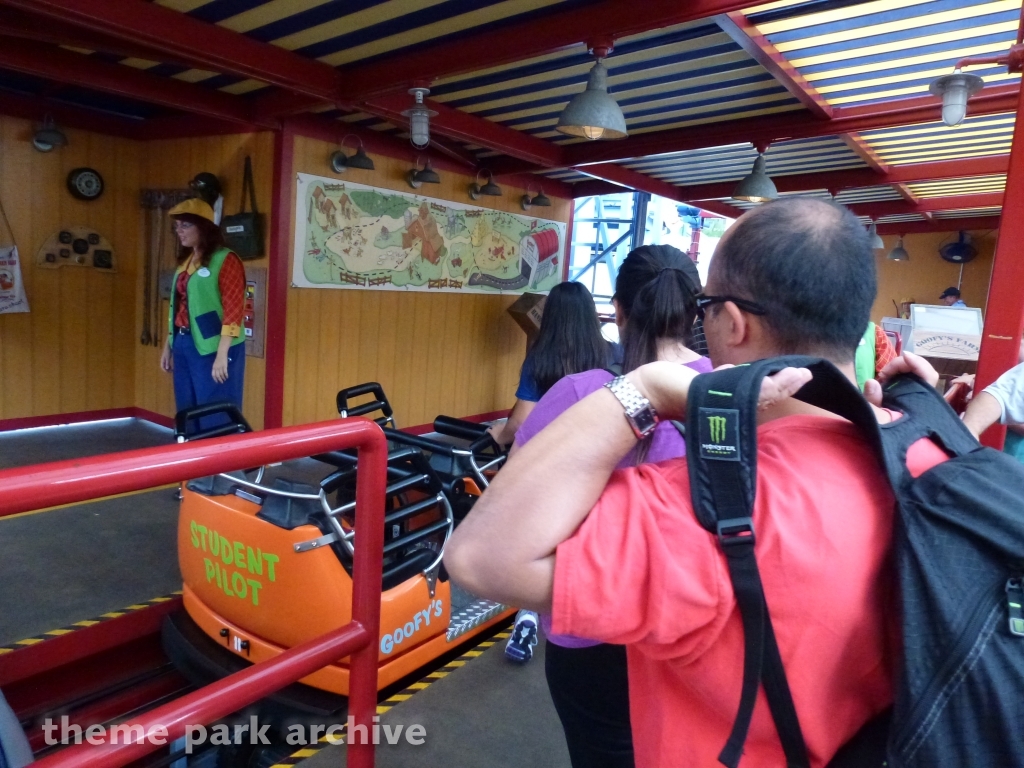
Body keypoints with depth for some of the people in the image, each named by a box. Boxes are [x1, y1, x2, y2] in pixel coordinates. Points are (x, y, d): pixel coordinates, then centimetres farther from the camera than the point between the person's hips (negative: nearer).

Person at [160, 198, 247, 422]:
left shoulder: (225, 260, -9)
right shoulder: (185, 261, 16)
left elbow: (233, 311, -16)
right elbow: (177, 307, 19)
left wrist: (222, 355, -21)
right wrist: (168, 346, 19)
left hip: (212, 348, -8)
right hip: (183, 345, 8)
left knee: (216, 418, -4)